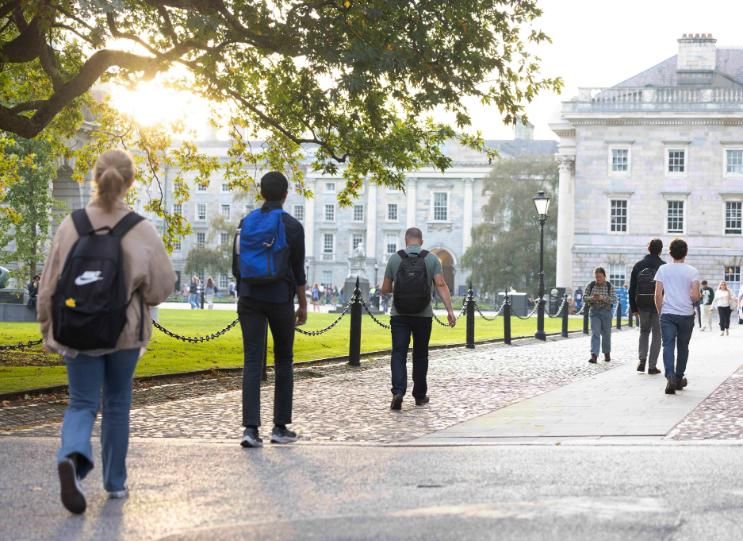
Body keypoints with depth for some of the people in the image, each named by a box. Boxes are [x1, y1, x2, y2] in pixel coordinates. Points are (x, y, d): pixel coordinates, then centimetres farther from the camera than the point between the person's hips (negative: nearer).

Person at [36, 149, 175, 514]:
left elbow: (49, 285, -2)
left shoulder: (72, 225, -7)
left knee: (82, 403, 6)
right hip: (125, 332, 0)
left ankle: (72, 458, -23)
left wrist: (48, 330, 11)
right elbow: (163, 285, -8)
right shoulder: (140, 229, -10)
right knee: (117, 404, 16)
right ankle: (115, 481, 24)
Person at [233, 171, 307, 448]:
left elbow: (236, 266, 9)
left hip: (250, 299, 2)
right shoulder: (292, 226, -3)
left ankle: (251, 428, -12)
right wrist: (303, 305, 8)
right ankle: (280, 427, 12)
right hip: (280, 300, -2)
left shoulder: (246, 222, 6)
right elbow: (298, 271, -1)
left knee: (253, 362, -2)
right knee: (283, 362, 10)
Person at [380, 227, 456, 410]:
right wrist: (450, 310, -11)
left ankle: (398, 391, -24)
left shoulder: (395, 258, 0)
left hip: (399, 315, -1)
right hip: (423, 315, 1)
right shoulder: (431, 259, 0)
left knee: (399, 354, -4)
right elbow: (441, 285, -10)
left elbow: (385, 289, 5)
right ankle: (420, 395, 23)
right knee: (420, 355, 14)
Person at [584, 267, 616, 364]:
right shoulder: (590, 286, 0)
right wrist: (591, 298, -22)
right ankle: (594, 355, -19)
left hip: (606, 311, 0)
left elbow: (614, 299, -11)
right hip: (594, 312, 0)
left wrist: (603, 298, -27)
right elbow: (584, 297, -1)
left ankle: (607, 353, 31)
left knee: (606, 333, 11)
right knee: (595, 333, -11)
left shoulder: (609, 286, -4)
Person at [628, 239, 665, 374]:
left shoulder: (638, 265, 2)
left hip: (642, 305, 2)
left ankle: (642, 359, 2)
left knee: (644, 331, 20)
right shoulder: (664, 266, -6)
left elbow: (632, 289, 3)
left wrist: (633, 307, 9)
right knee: (657, 334, 6)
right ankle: (652, 366, 4)